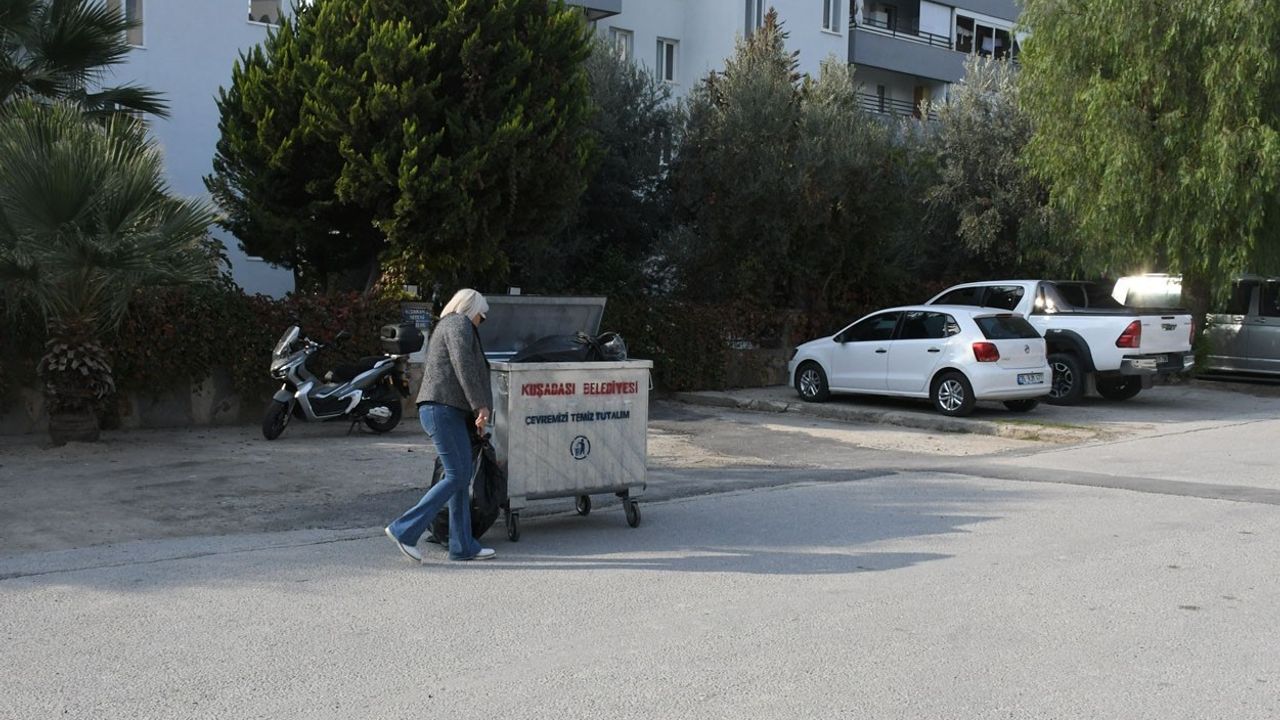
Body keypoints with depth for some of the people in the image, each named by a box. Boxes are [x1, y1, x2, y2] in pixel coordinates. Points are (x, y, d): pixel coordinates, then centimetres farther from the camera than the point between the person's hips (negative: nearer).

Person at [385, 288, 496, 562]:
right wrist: (481, 405, -20)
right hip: (443, 409, -10)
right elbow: (463, 365, -17)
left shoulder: (444, 326, 28)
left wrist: (474, 414, 30)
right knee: (456, 477, -11)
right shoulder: (459, 324, -2)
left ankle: (462, 545, 8)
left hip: (451, 413, 10)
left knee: (462, 477, 7)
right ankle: (405, 530, -11)